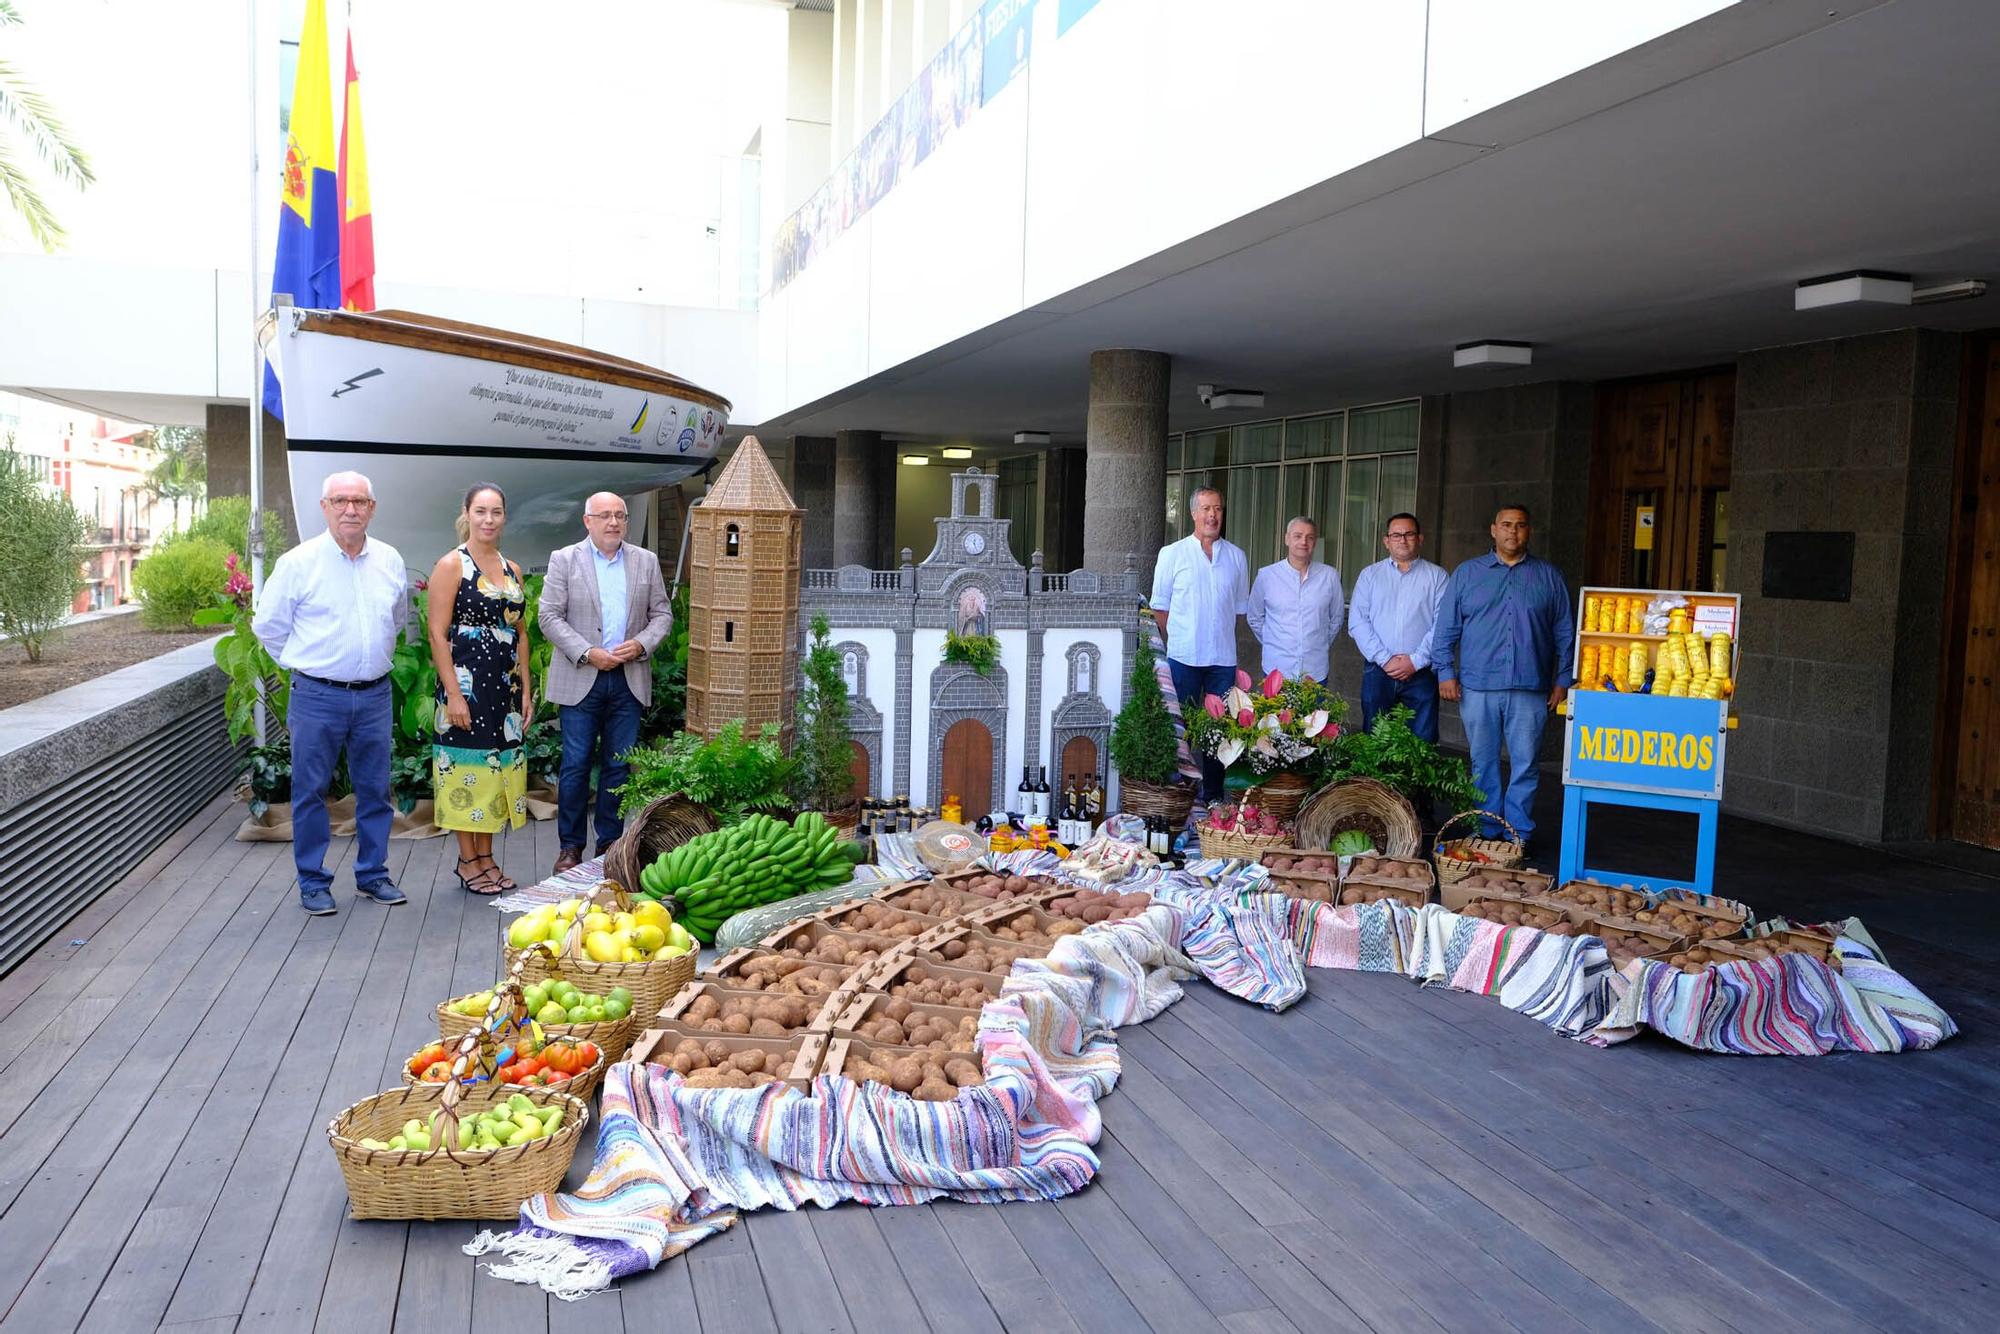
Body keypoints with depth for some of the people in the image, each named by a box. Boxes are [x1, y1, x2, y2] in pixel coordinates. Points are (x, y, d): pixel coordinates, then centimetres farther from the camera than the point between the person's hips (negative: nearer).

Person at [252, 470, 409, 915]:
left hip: (375, 695, 4)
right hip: (318, 697, -3)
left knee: (375, 790, 10)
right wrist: (303, 663, 7)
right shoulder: (298, 562, -6)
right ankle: (313, 883, 15)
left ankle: (373, 874, 23)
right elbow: (268, 625, 3)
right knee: (311, 792, 4)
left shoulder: (390, 561, 6)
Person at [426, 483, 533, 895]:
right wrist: (453, 693, -16)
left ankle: (486, 857, 20)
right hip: (466, 682, -6)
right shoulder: (452, 565, -6)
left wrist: (526, 690, 10)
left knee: (497, 764, 10)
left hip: (505, 684, 6)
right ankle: (468, 862, 10)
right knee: (467, 767, -1)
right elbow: (437, 634, -11)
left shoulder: (512, 570, 12)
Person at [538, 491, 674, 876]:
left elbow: (662, 614, 11)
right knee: (576, 765, -1)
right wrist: (587, 653, -13)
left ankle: (610, 842, 16)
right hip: (581, 679, -2)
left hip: (628, 680, 3)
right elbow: (550, 617, -3)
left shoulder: (646, 562, 10)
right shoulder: (564, 560, 2)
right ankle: (570, 847, 9)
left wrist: (641, 644, -8)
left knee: (618, 765, 6)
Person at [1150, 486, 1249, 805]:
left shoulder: (1236, 556, 9)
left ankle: (1213, 794, 14)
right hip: (1184, 656, -2)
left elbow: (1239, 608, 15)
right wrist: (1175, 644, 1)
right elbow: (1160, 607, 5)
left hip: (1223, 658, 2)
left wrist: (1221, 639, 8)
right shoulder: (1172, 554, 2)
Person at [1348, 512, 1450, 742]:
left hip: (1421, 673, -1)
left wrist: (1415, 661, -11)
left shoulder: (1437, 576, 8)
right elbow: (1357, 622, 2)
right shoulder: (1370, 575, 12)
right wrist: (1384, 659, -9)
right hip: (1378, 671, 1)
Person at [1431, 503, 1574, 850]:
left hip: (1530, 688, 0)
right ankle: (1484, 832, 14)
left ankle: (1519, 834, 9)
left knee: (1525, 764, 0)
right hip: (1477, 687, 0)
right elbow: (1446, 628, 8)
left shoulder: (1549, 577, 10)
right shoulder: (1467, 573, 10)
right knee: (1483, 763, 6)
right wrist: (1446, 672, 0)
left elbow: (1565, 633, 11)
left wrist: (1563, 680, 5)